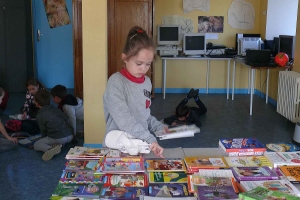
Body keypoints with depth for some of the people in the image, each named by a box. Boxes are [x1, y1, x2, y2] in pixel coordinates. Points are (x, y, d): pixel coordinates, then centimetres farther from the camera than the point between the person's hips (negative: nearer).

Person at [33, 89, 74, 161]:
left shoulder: (39, 115, 5)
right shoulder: (56, 109, 20)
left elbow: (43, 130, 9)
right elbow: (66, 118, 20)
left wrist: (44, 139, 30)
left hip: (58, 138, -6)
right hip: (70, 136, 6)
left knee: (36, 145, 10)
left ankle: (50, 149, -21)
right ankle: (58, 145, 3)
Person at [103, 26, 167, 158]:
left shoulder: (147, 82, 9)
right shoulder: (116, 82, -12)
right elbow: (124, 118, -23)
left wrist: (159, 127, 5)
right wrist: (149, 139, -29)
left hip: (141, 145, 6)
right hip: (119, 147, -6)